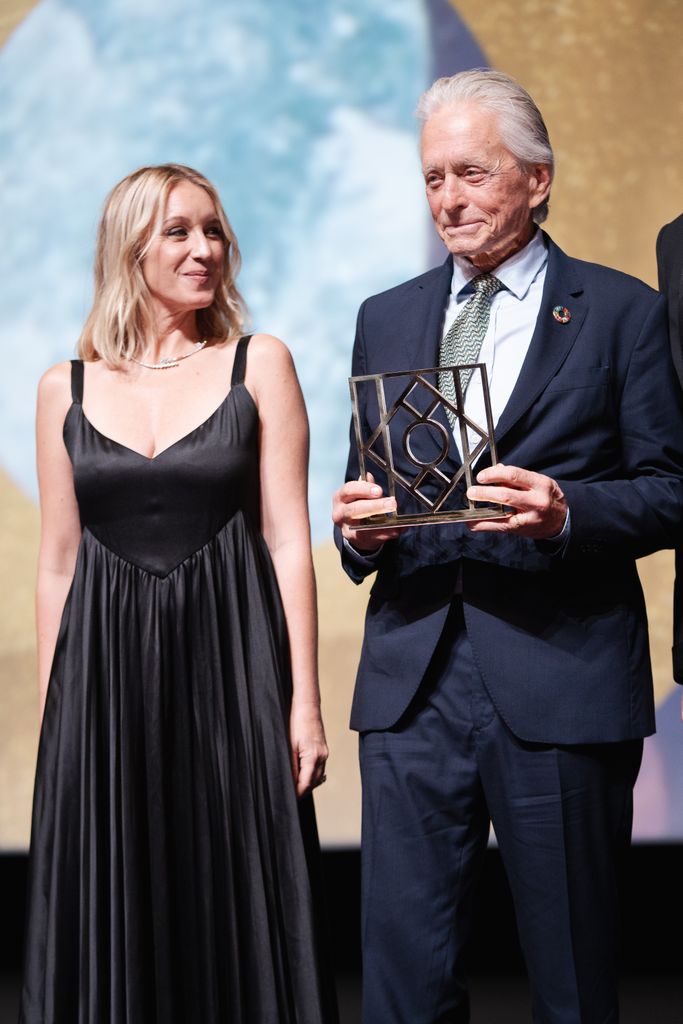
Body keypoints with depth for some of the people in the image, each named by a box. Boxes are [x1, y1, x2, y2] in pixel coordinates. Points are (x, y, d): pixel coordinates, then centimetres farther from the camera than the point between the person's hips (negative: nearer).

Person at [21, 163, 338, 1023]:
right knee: (112, 920, 6)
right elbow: (58, 562, 9)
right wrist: (49, 712, 5)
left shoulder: (259, 365, 3)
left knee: (237, 909, 2)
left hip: (229, 671, -1)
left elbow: (288, 540, -1)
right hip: (107, 675, 2)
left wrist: (304, 701, -7)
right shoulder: (66, 388, 8)